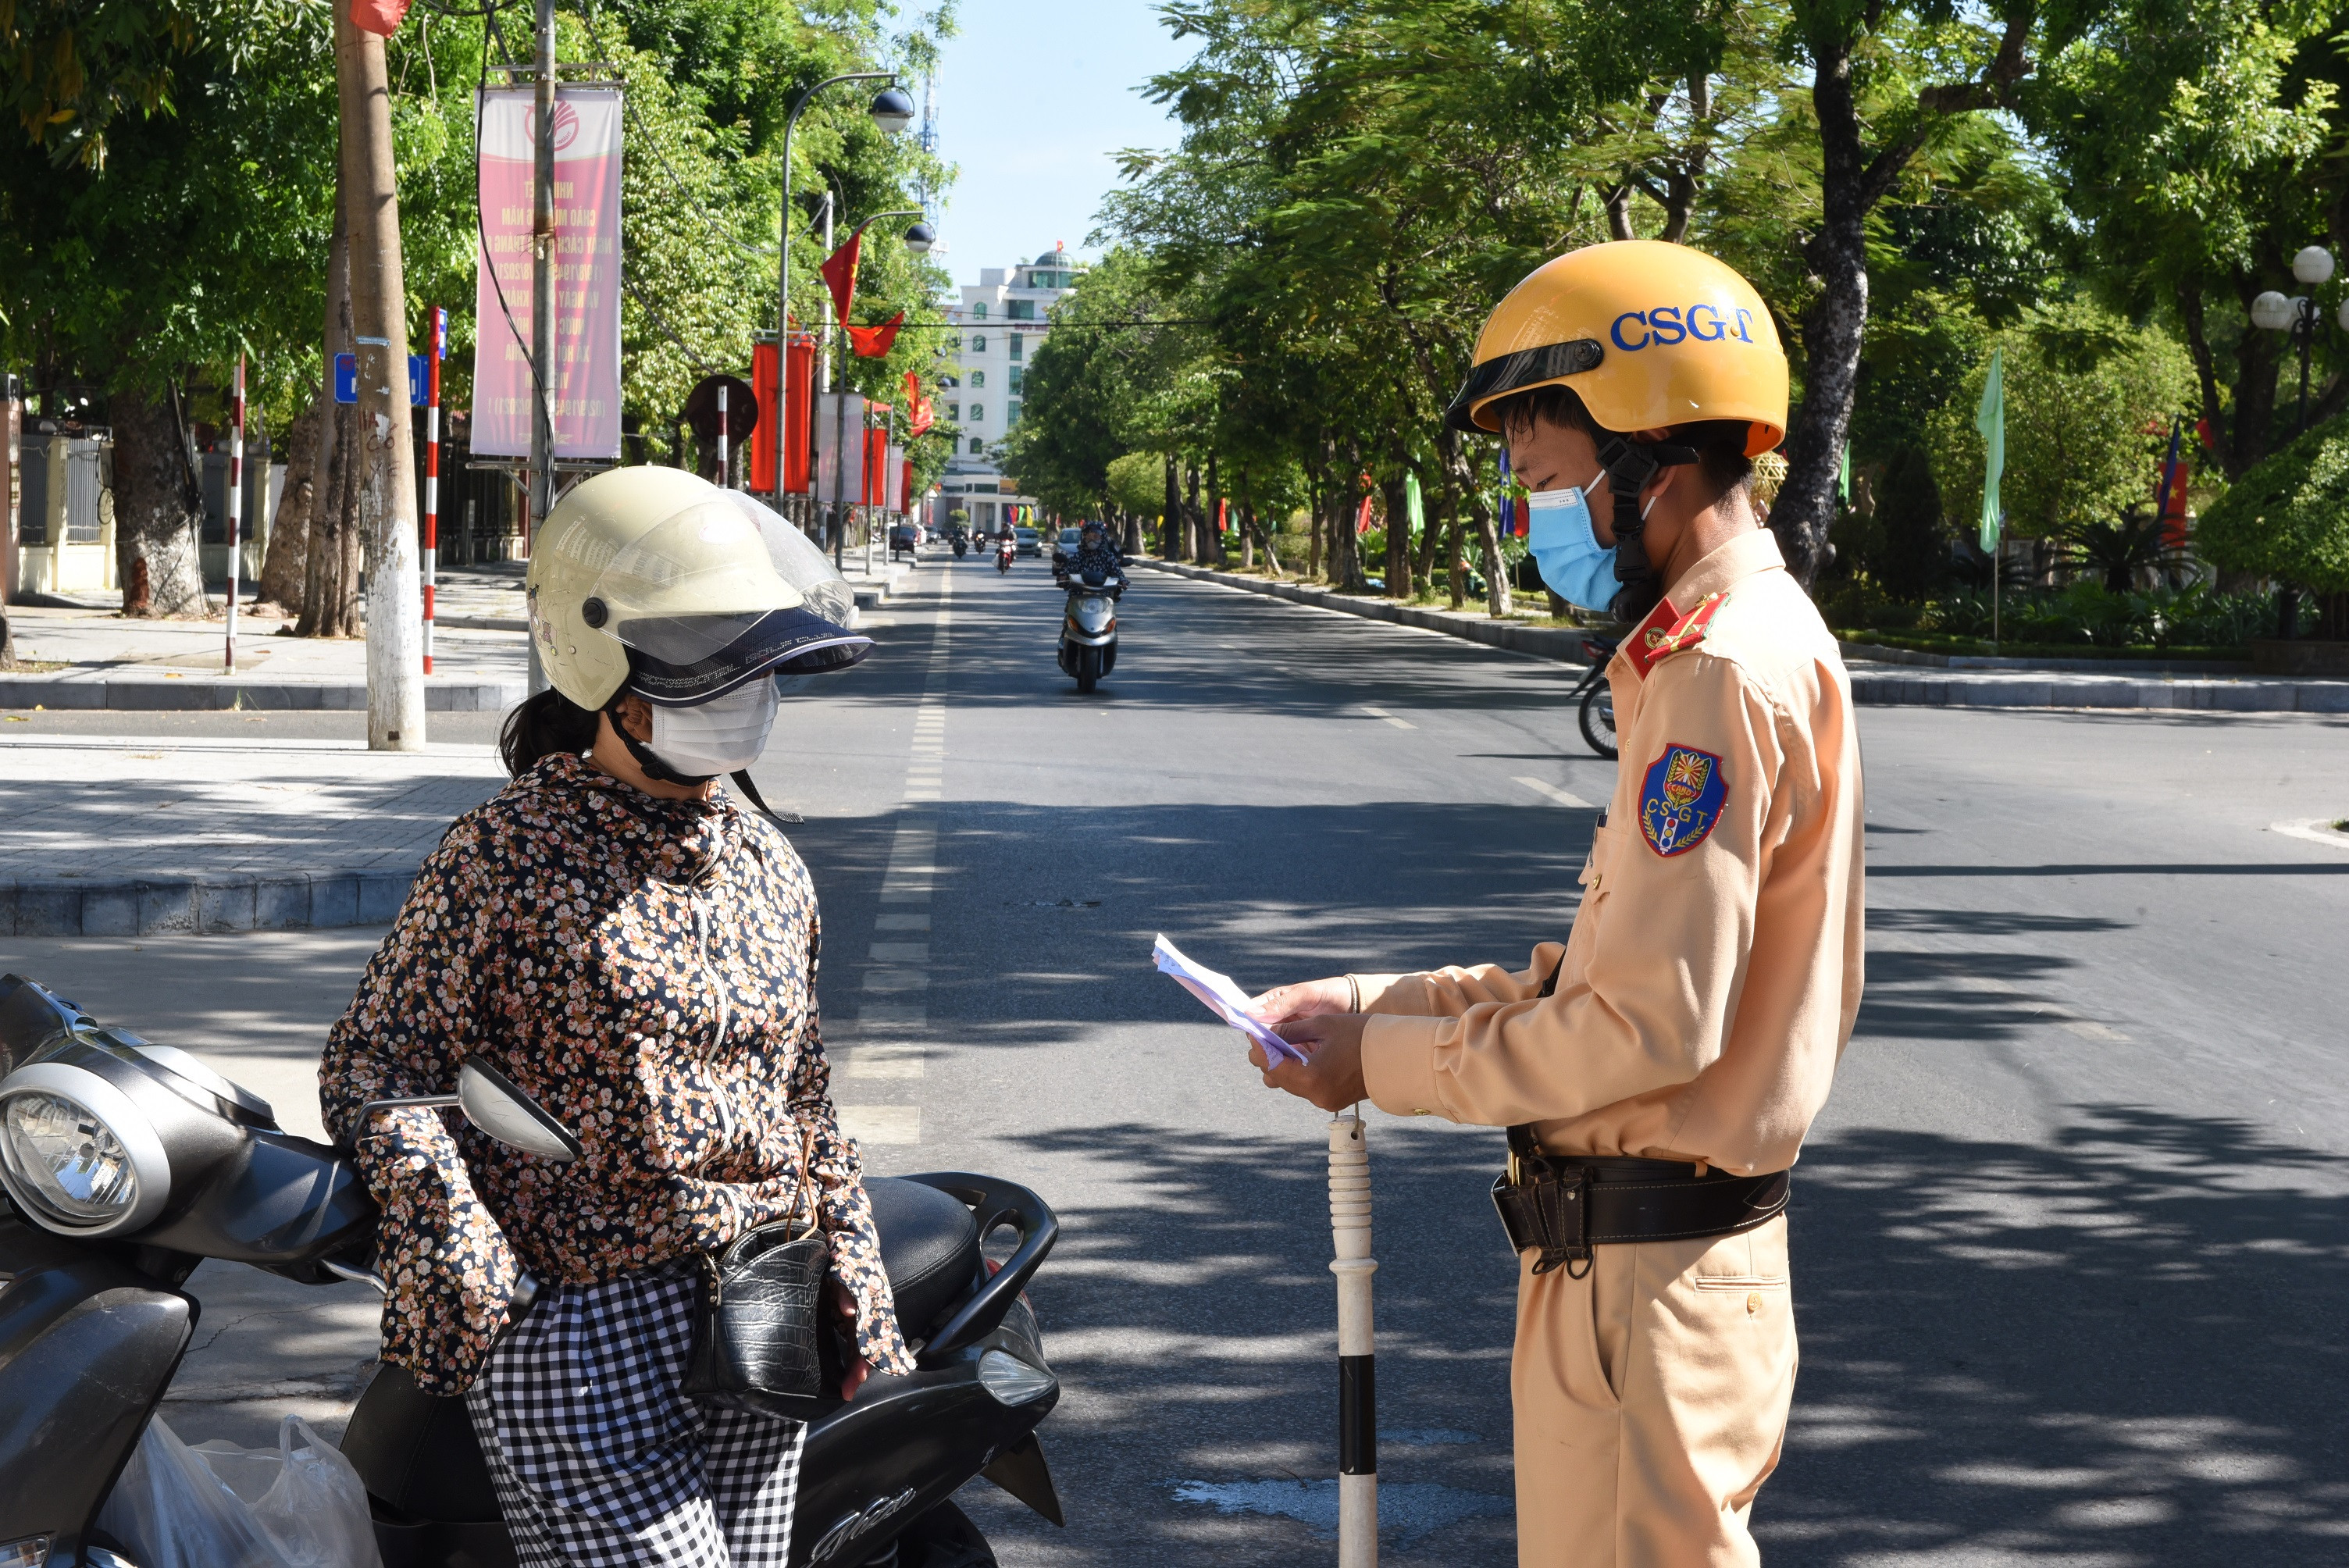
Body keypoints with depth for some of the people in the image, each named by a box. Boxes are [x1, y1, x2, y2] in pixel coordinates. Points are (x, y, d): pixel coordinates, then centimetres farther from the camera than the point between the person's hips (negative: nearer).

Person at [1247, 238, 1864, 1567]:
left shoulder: (1724, 673, -19)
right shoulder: (1755, 642, 13)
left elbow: (1652, 1025, -22)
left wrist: (1387, 1060, -12)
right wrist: (1384, 1001, 10)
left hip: (1646, 1283, -10)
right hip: (1650, 1254, 10)